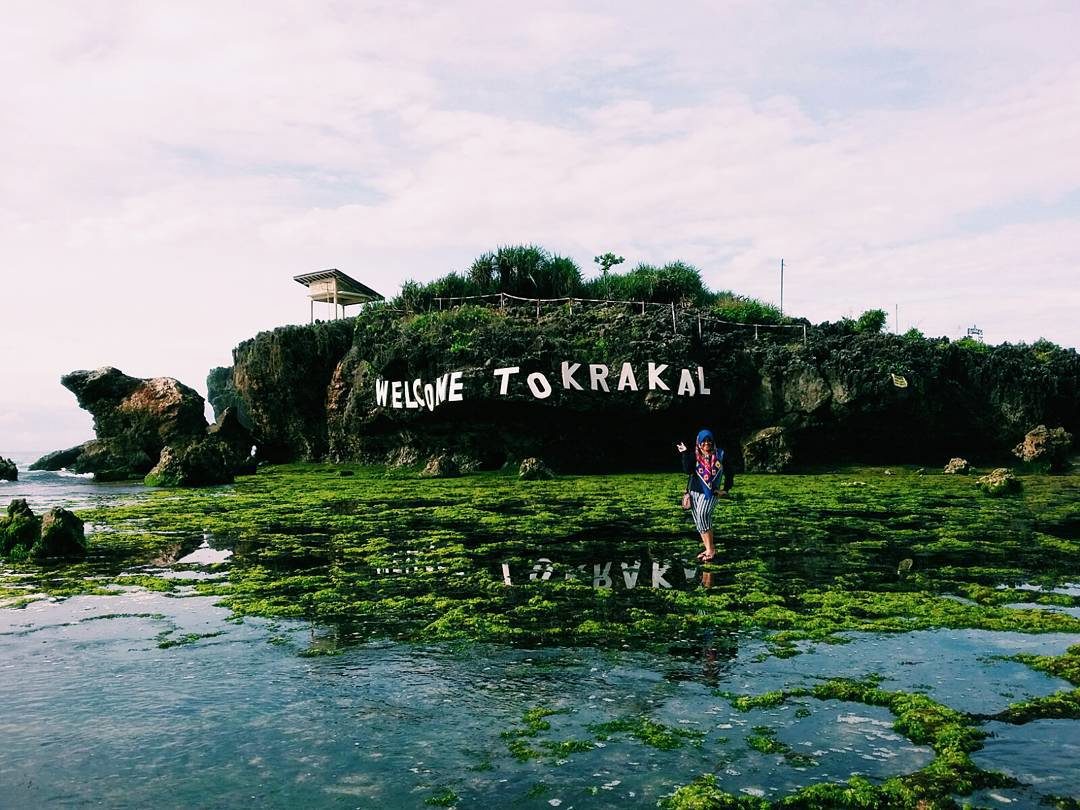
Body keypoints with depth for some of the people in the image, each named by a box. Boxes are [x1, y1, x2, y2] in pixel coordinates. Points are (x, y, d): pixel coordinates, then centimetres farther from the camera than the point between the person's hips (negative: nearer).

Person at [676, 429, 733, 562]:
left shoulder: (720, 455, 2)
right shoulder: (695, 456, 4)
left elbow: (729, 473, 13)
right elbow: (687, 470, -12)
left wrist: (726, 489, 7)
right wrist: (685, 454, -16)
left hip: (710, 493, -4)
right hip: (694, 491, 4)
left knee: (702, 515, -24)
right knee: (699, 522, 5)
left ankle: (710, 549, -18)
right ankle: (709, 549, 14)